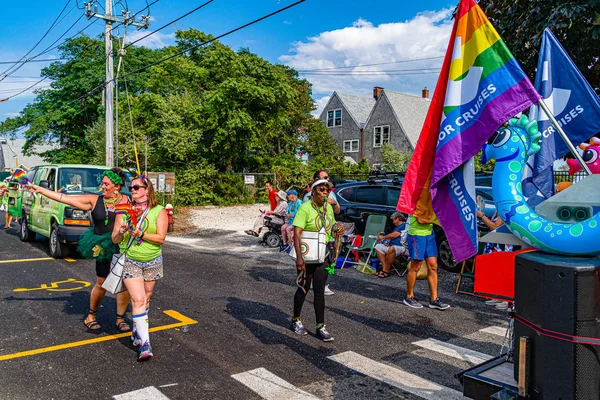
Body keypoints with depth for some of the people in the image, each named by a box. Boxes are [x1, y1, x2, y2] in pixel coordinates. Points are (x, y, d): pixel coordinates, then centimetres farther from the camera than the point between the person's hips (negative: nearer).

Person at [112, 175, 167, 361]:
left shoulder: (159, 211, -4)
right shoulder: (125, 211, 2)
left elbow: (161, 238, -14)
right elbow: (114, 239, 4)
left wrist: (140, 234, -24)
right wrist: (121, 231, -18)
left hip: (153, 262, 1)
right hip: (130, 261, 0)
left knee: (146, 299, 12)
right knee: (138, 300, -11)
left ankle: (137, 331, 35)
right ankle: (145, 344, -12)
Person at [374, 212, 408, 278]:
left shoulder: (404, 225, -6)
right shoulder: (397, 227, 26)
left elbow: (394, 235, -11)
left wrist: (383, 237, 1)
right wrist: (387, 242, 3)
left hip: (401, 247, -10)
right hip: (391, 246, 10)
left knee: (391, 249, -39)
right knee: (378, 246, -4)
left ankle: (386, 271, -27)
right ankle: (384, 267, -17)